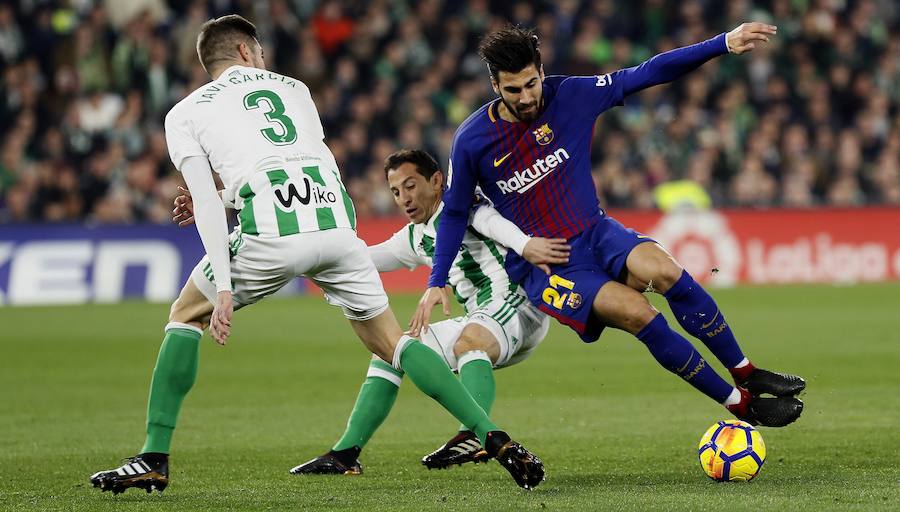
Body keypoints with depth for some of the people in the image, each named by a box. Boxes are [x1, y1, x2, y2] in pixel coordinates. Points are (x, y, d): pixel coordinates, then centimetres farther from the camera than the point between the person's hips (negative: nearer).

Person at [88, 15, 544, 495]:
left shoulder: (184, 113, 19)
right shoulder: (293, 88, 29)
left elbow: (206, 203, 5)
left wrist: (223, 287, -2)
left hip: (269, 231, -3)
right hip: (335, 219, 3)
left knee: (185, 316, 20)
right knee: (390, 342, 17)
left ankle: (154, 459, 12)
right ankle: (494, 438, 6)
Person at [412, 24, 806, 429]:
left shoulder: (569, 96, -6)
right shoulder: (472, 141, -10)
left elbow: (647, 74, -6)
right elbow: (455, 213, 4)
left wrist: (723, 44, -13)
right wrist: (437, 283, -3)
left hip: (595, 233, 3)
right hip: (541, 266, -3)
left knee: (665, 273, -28)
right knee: (637, 313, -26)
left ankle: (747, 374, -12)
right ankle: (741, 403, -17)